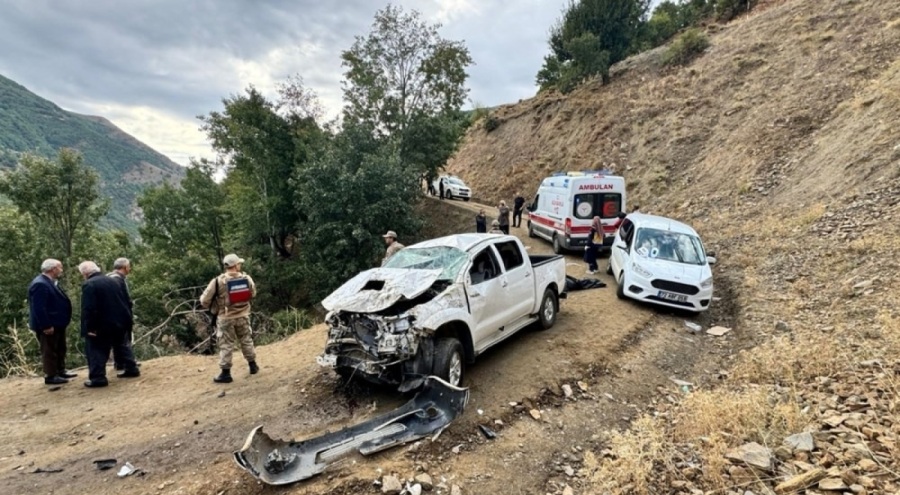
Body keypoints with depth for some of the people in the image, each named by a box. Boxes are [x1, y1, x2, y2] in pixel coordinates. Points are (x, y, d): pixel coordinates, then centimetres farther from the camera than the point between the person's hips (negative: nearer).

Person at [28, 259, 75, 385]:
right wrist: (46, 326, -25)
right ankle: (50, 376, 9)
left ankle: (60, 371, 30)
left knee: (60, 349, 19)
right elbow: (39, 308, -27)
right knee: (49, 351, 0)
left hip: (56, 324, 11)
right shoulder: (40, 284, -23)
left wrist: (60, 322, 20)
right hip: (48, 326, -11)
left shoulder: (51, 282, 11)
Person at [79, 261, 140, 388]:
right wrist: (126, 320, 19)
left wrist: (89, 327, -17)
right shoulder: (113, 281, 11)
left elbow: (88, 309, -20)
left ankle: (98, 378, -1)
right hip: (119, 321, 8)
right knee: (120, 345, 20)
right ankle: (132, 369, 22)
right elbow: (124, 301, 14)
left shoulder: (89, 285, -13)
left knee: (96, 349, 2)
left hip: (102, 325, -7)